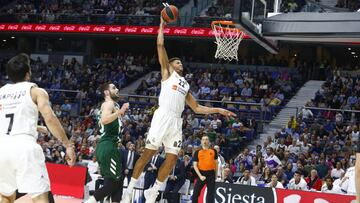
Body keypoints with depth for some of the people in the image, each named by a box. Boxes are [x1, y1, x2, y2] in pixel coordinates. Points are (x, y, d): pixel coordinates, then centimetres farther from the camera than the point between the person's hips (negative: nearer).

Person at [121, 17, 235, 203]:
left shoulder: (186, 85, 29)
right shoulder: (167, 73, 14)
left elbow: (197, 108, 30)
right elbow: (160, 45, 5)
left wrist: (219, 110, 24)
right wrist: (162, 25, 10)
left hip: (176, 121, 6)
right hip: (163, 116, -6)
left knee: (172, 159, 1)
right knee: (148, 153, -7)